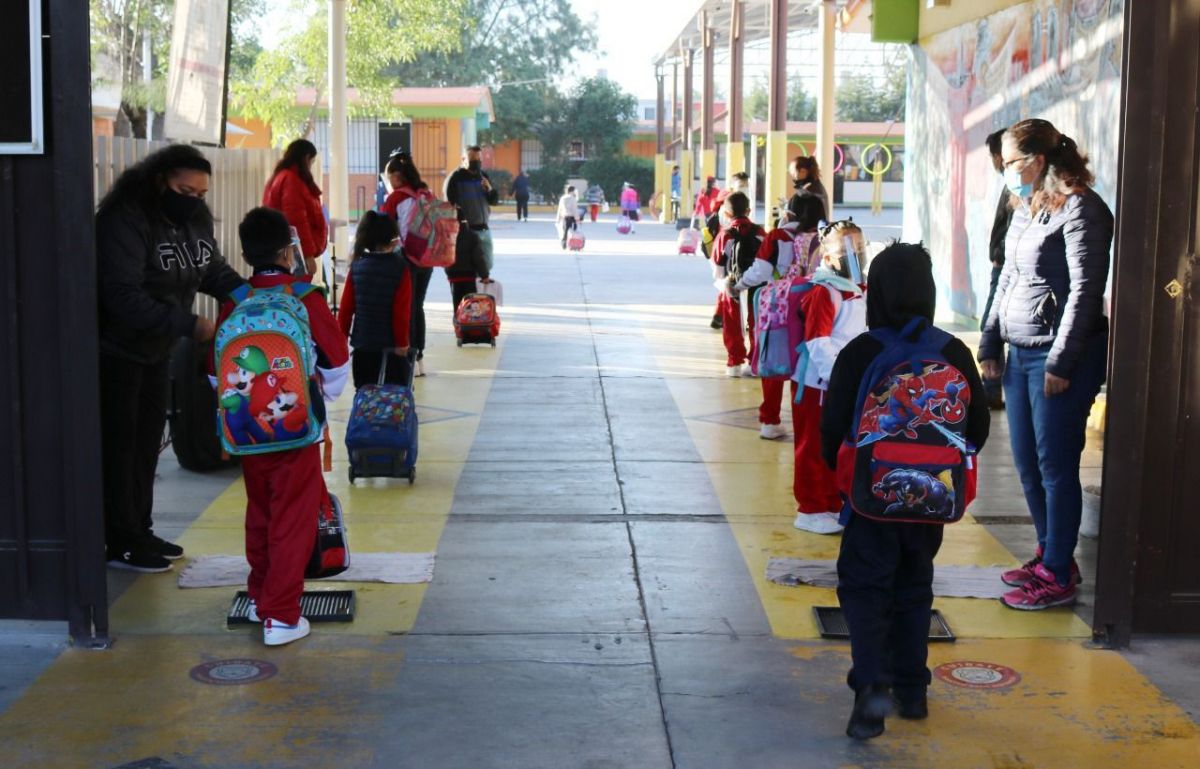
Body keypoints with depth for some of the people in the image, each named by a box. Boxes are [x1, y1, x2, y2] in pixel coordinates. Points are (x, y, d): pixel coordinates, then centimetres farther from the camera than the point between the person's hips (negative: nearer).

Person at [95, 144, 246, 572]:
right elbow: (124, 297, -31)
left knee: (148, 440, 15)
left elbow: (213, 270, 8)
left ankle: (139, 531, 27)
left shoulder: (196, 217, -1)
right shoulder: (123, 220, -25)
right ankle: (120, 542, 9)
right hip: (116, 350, -8)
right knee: (118, 444, 0)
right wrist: (189, 325, -35)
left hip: (155, 348, 8)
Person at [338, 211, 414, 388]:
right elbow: (402, 310, -13)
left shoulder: (356, 266, 0)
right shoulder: (401, 268, -10)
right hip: (392, 345, -3)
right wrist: (402, 342, -6)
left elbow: (346, 308, 2)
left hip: (362, 343, 3)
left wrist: (342, 338, 11)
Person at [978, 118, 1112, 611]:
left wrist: (1061, 362, -18)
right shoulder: (1025, 209, 14)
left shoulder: (1080, 208, -12)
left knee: (1055, 465, -3)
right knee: (1027, 464, 13)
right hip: (1020, 352, 9)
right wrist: (990, 344, 14)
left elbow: (1085, 290, -16)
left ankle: (1058, 576, 5)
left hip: (1062, 356, -8)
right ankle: (1050, 556, 26)